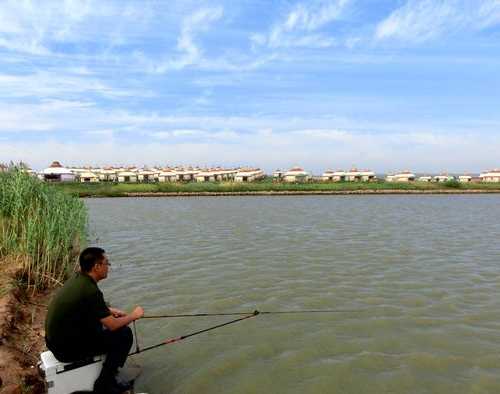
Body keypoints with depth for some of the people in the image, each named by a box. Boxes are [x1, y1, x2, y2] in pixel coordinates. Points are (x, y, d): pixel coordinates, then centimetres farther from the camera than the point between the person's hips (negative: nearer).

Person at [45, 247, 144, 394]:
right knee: (124, 334, -7)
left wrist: (112, 311, 12)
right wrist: (133, 315, -3)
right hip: (67, 349, -9)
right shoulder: (90, 290, -27)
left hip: (55, 340, 9)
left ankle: (108, 376, 31)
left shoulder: (77, 279, 1)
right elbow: (113, 325, -20)